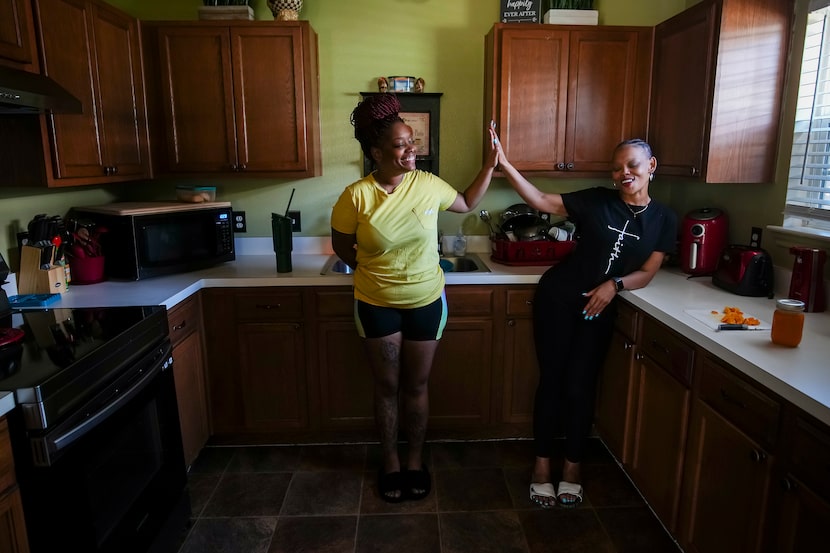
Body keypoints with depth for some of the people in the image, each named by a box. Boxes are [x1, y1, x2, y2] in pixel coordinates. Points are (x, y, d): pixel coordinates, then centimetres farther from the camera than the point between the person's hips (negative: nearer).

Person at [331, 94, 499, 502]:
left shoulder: (428, 184, -8)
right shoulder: (356, 196, -17)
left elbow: (466, 204, 11)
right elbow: (342, 247, -1)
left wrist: (489, 165, 4)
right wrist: (375, 272, 7)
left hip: (426, 302, 2)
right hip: (376, 305, -1)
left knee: (416, 386, 14)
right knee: (387, 387, 13)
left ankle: (415, 460, 35)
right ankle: (391, 462, 34)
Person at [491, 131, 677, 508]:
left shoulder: (663, 220, 3)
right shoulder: (596, 200, -4)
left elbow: (646, 273, 3)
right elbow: (541, 201, -9)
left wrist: (614, 285, -17)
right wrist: (504, 165, -19)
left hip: (600, 309, 2)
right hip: (557, 297, -1)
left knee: (580, 386, 4)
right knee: (551, 380, 4)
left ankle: (573, 465, 23)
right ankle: (542, 462, 18)